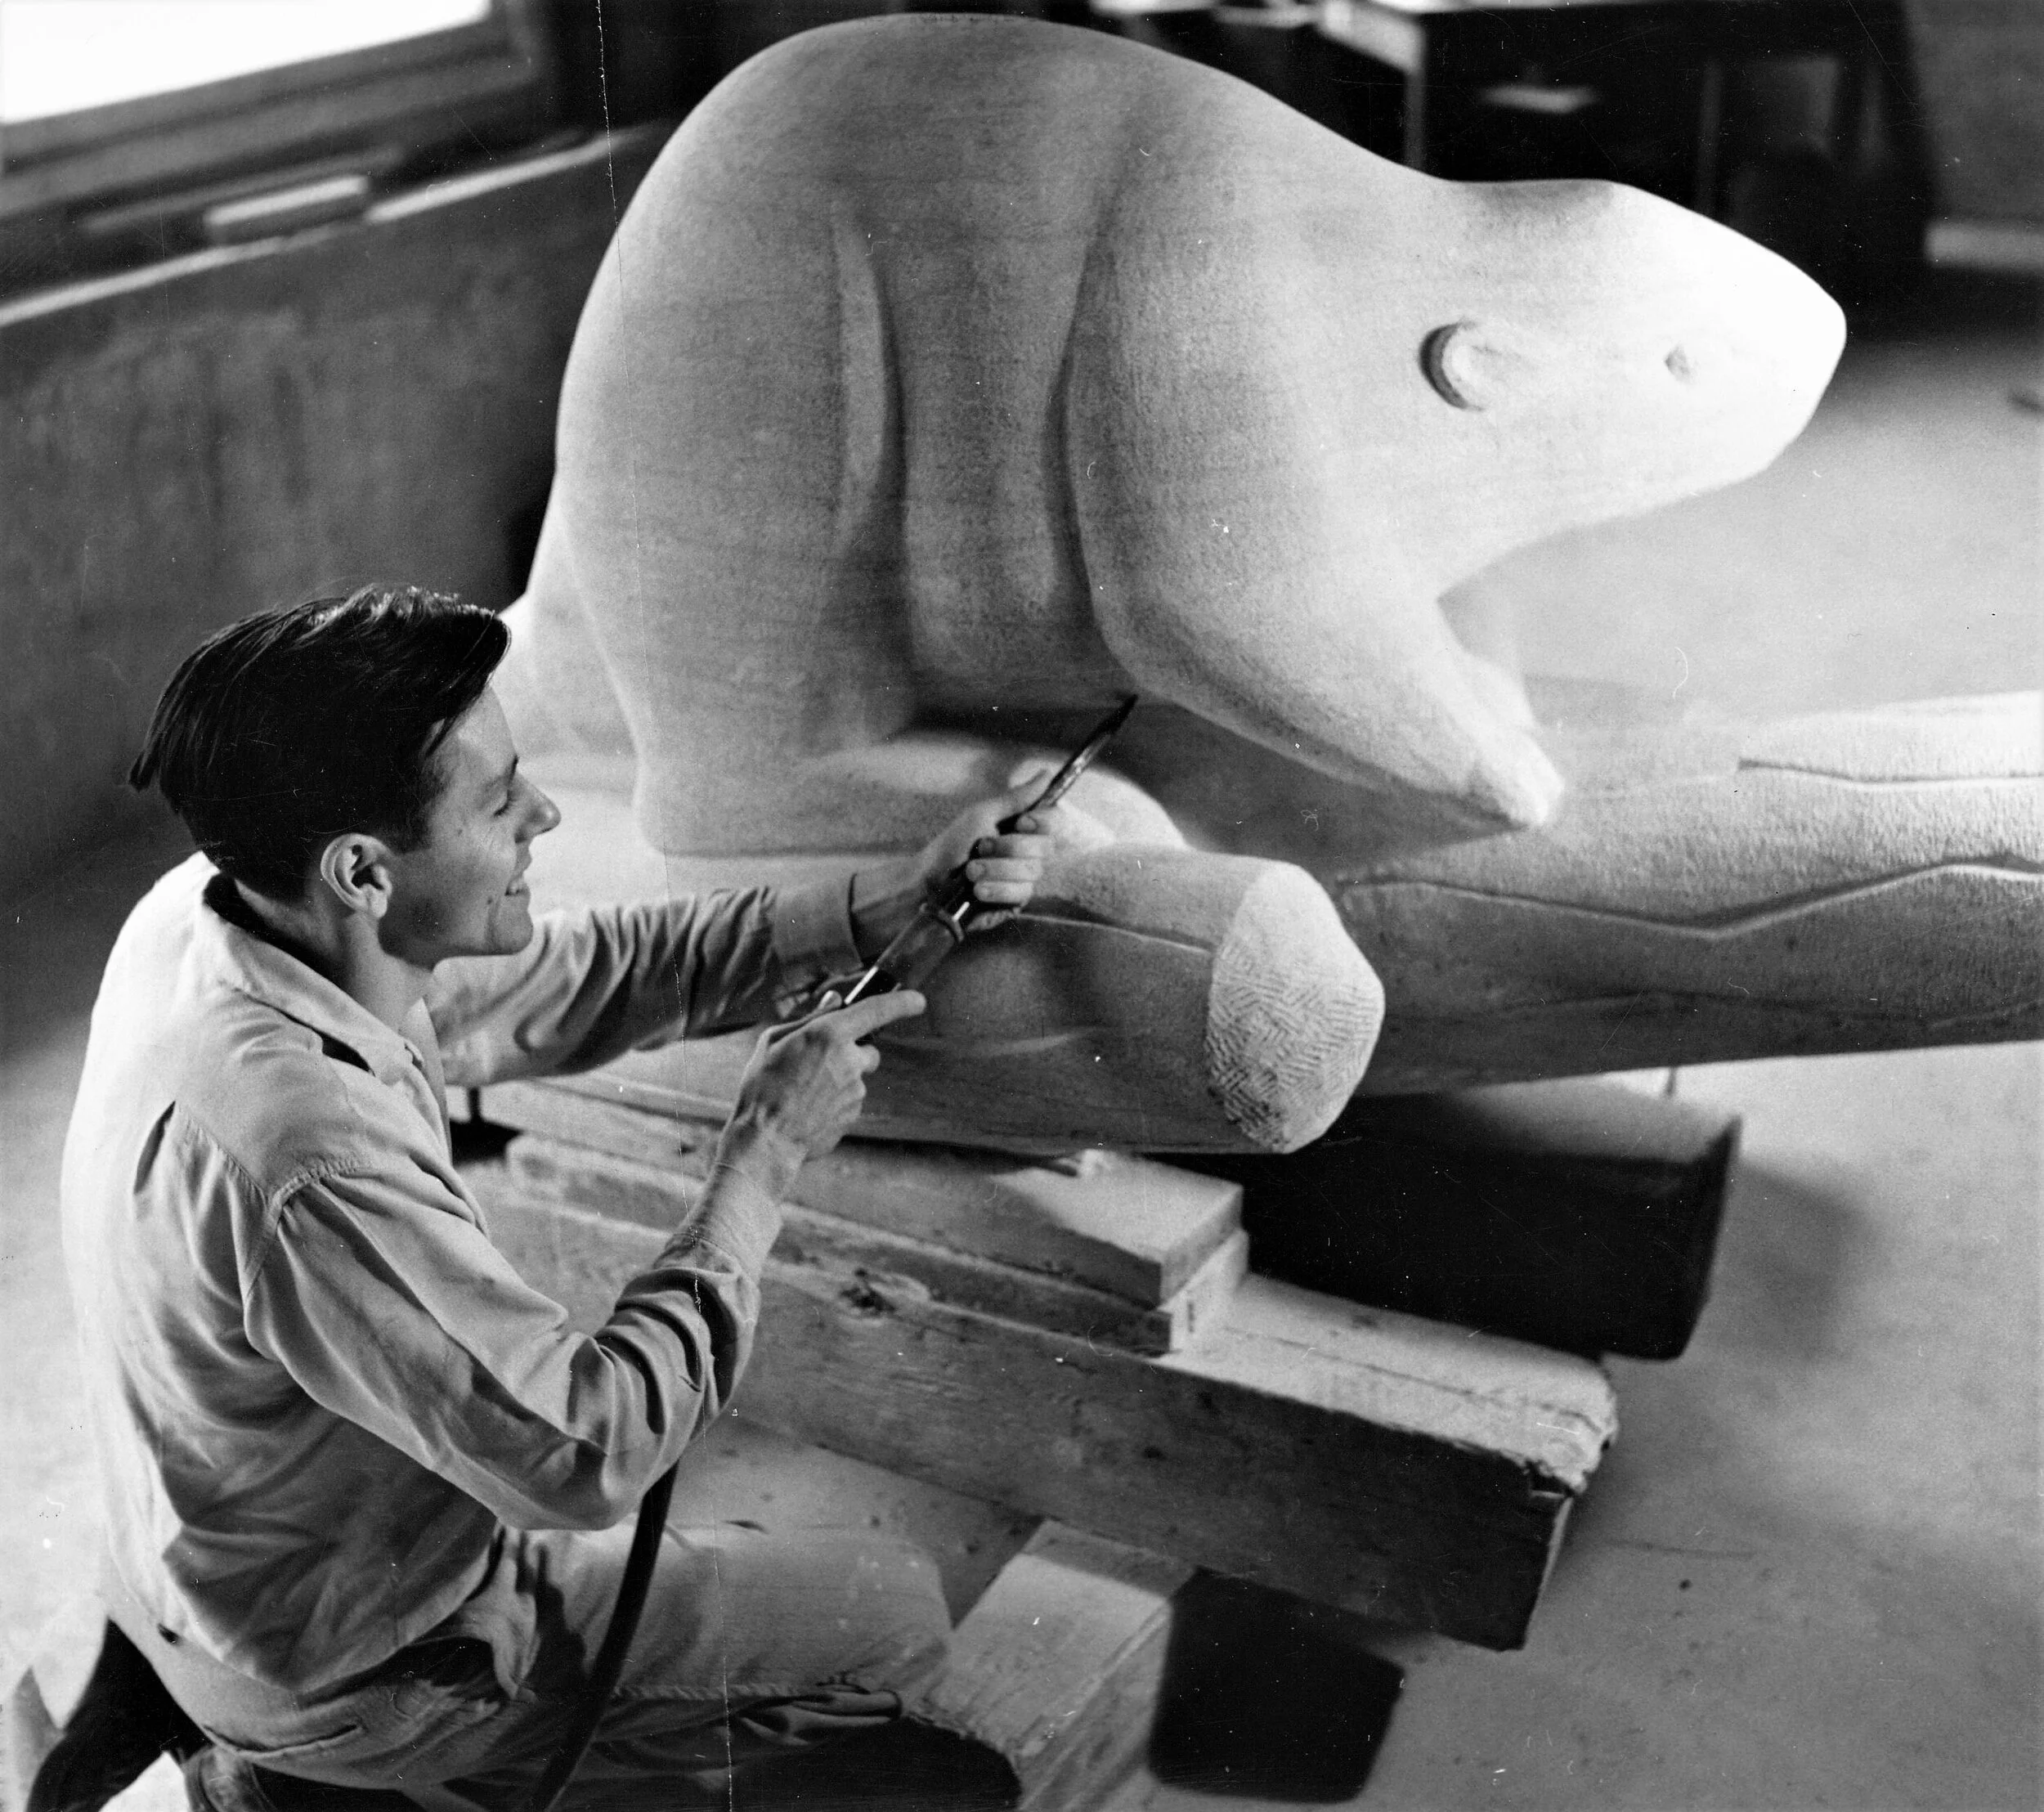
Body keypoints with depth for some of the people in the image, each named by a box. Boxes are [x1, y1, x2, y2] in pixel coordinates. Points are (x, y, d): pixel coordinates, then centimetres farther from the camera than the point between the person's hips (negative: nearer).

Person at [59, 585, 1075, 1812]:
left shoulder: (218, 909, -13)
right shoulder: (303, 1159, -39)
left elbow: (574, 977, -3)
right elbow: (590, 1456, -32)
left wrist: (890, 905, -10)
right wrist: (767, 1156, -24)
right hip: (346, 1666, -8)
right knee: (896, 1619, 3)